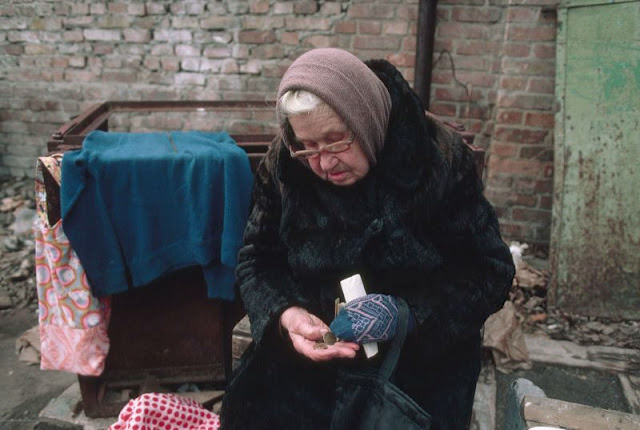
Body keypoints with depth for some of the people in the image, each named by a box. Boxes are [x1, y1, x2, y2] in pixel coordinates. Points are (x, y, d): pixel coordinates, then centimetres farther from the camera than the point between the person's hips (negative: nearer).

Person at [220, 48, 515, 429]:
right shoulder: (284, 166, -5)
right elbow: (257, 262, 1)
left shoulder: (440, 158, -12)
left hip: (422, 357, -1)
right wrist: (286, 315, -21)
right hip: (309, 355, 2)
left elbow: (490, 272, -9)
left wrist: (407, 314, -24)